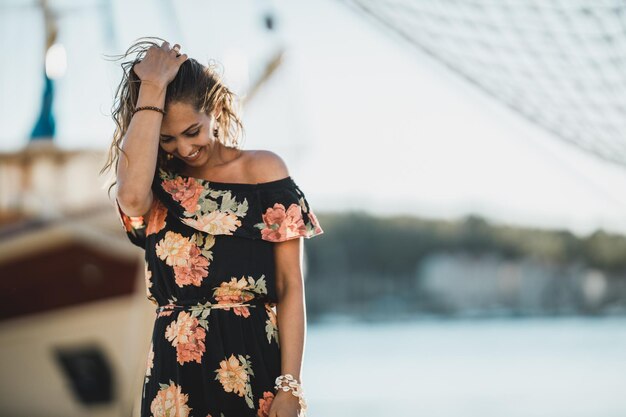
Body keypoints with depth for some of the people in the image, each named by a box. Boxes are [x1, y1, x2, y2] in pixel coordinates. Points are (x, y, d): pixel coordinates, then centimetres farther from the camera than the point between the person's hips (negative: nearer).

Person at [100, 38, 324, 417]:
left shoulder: (263, 170, 0)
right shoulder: (160, 186, 4)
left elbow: (291, 287, -3)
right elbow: (132, 196, -23)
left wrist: (290, 387, -11)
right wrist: (152, 87, -15)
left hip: (255, 367, -1)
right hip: (176, 373, 2)